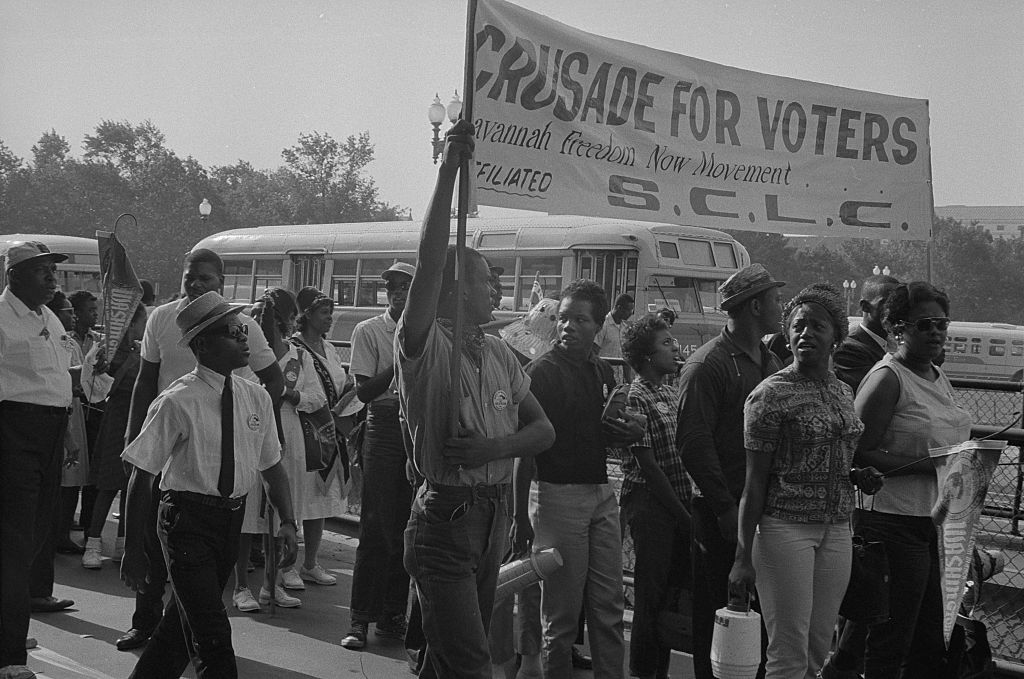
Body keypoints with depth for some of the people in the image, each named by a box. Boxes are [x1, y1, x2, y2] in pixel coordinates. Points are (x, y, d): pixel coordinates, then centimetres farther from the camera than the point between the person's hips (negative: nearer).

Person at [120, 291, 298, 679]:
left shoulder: (255, 398, 2)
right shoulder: (177, 402, -15)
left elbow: (272, 467, 9)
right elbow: (141, 476, -12)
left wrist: (287, 521, -5)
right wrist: (134, 550, -10)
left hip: (232, 519, 6)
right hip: (187, 519, -6)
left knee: (185, 618, 19)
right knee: (211, 633, -8)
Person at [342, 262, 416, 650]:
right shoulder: (369, 331, 1)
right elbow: (364, 391, -7)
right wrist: (399, 363, -18)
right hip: (384, 431, -3)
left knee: (406, 529, 6)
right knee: (376, 528, -5)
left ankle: (392, 614, 17)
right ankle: (360, 619, 2)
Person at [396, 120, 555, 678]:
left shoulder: (498, 355, 11)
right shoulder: (424, 347, -11)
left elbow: (544, 429, 9)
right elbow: (429, 263, -27)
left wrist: (494, 448, -13)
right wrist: (449, 167, -31)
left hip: (493, 516, 7)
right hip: (445, 517, -7)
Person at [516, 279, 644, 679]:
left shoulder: (603, 372, 12)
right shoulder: (541, 372, -9)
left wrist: (630, 432, 3)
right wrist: (520, 513, -19)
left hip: (601, 493, 7)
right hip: (557, 493, -6)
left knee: (609, 607, 8)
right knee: (562, 611, 1)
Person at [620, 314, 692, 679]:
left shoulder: (672, 392, 13)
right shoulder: (637, 397, -11)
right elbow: (647, 464, -13)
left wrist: (687, 508, 7)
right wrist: (682, 514, -11)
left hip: (678, 502, 7)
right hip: (649, 502, -7)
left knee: (677, 589, 11)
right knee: (652, 595, -1)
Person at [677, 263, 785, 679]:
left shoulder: (771, 363, 15)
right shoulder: (708, 365, -10)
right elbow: (694, 443, -16)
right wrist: (726, 508, -19)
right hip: (722, 515, -7)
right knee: (718, 617, -1)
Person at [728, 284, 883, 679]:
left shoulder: (843, 392, 13)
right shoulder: (770, 395, -8)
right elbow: (754, 481, -9)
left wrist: (860, 476, 4)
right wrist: (744, 557, -12)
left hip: (837, 531, 6)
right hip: (785, 527, -6)